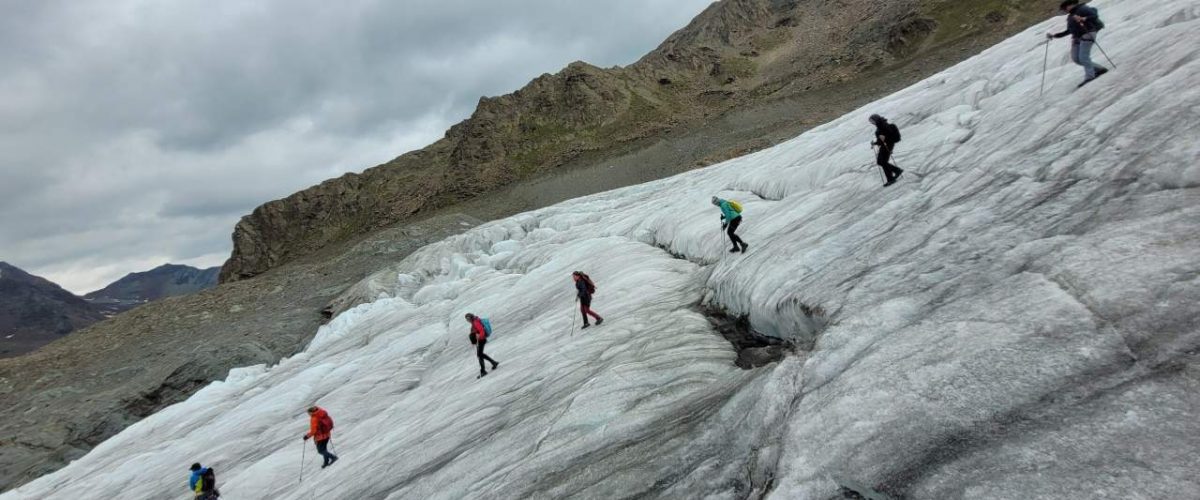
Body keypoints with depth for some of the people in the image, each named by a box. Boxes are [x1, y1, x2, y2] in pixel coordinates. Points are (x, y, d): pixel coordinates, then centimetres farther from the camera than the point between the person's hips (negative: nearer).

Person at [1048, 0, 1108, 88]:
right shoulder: (1070, 16, 19)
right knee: (1076, 59, 0)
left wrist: (1083, 19, -31)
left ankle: (1089, 77, -16)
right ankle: (1099, 69, 12)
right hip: (1076, 38, 8)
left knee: (1083, 57, -18)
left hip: (1087, 35, -8)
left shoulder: (1082, 9, -4)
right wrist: (1054, 35, 18)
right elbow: (1069, 31, 24)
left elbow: (1095, 16, -14)